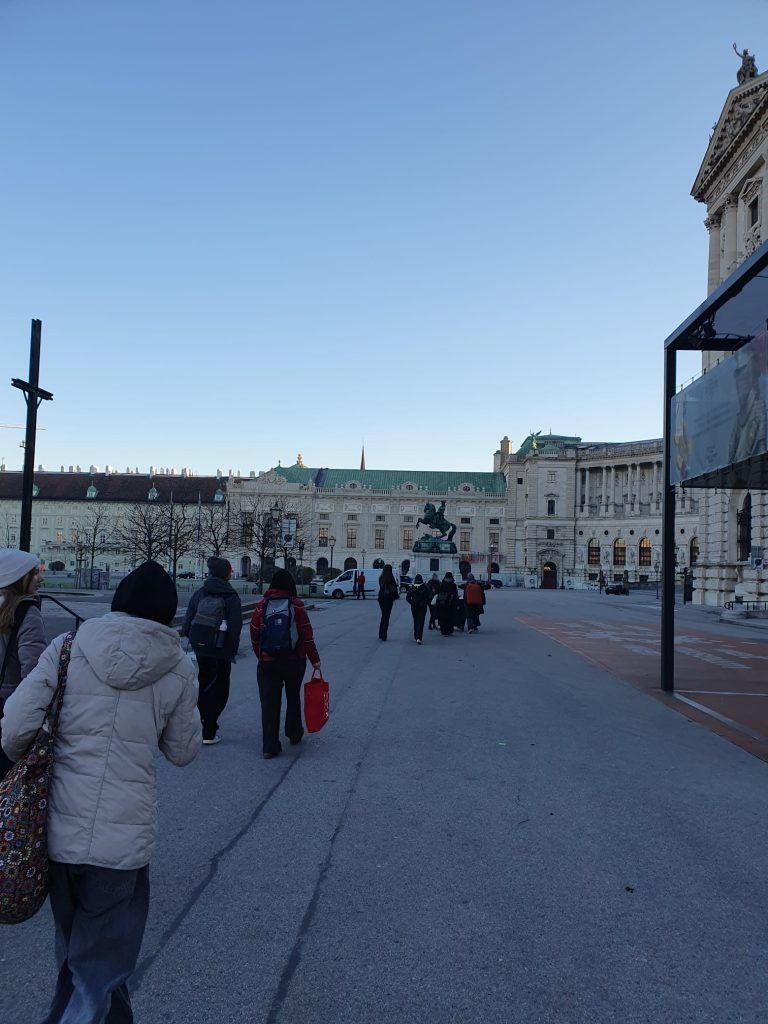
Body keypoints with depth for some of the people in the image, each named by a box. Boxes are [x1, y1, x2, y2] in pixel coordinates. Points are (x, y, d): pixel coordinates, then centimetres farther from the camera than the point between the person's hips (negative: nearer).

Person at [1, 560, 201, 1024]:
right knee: (97, 969, 15)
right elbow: (183, 751, 5)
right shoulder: (178, 669, -5)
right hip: (123, 841, -3)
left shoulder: (67, 647, -4)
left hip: (59, 832, 3)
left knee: (77, 954, 27)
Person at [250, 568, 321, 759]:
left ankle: (270, 746, -1)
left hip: (267, 663, 0)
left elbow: (254, 636, 4)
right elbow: (307, 635, -7)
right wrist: (315, 659, 0)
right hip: (294, 661, 0)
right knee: (293, 697, 21)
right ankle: (294, 734, 35)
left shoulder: (262, 606, -2)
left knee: (269, 703, 3)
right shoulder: (296, 606, -7)